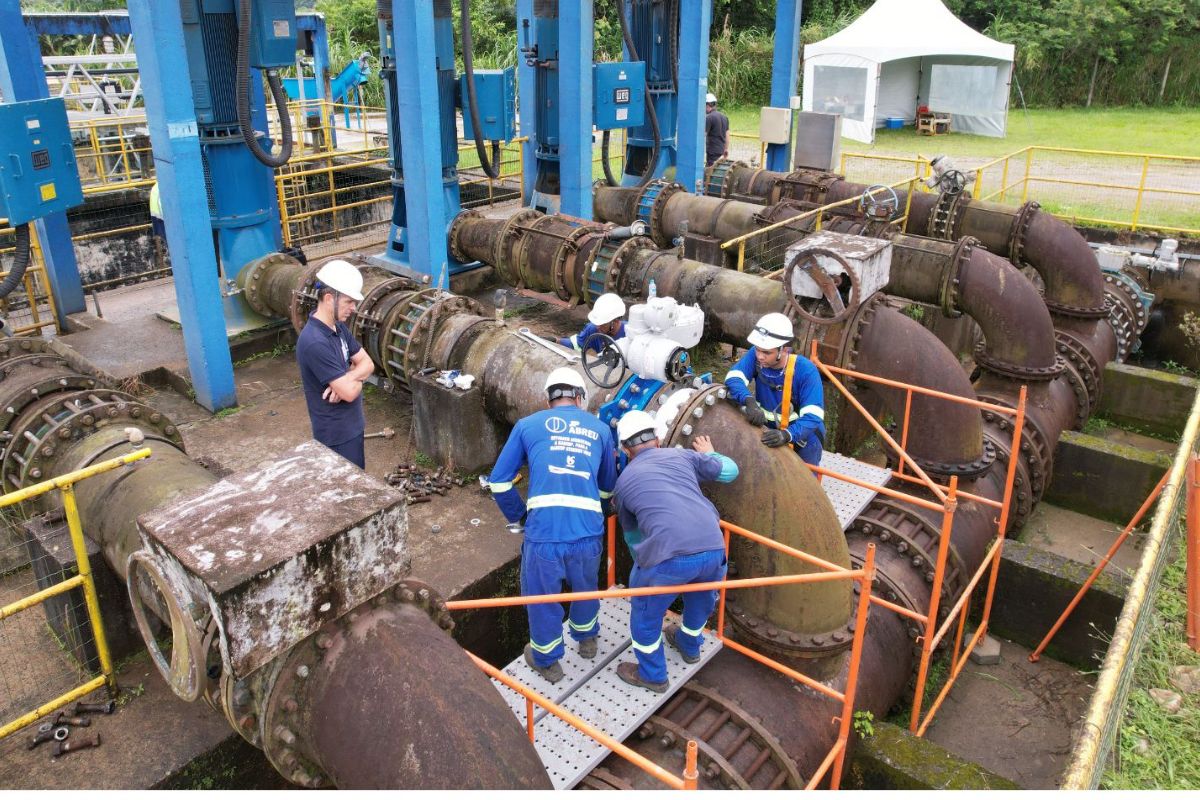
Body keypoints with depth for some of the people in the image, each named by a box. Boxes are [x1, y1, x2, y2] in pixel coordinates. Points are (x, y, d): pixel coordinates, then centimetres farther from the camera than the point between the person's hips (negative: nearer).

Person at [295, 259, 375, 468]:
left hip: (351, 423, 9)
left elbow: (367, 363, 3)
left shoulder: (338, 327, 1)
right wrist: (356, 378, -6)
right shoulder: (315, 343, -29)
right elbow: (350, 392, -29)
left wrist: (346, 379, -17)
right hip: (337, 433, -9)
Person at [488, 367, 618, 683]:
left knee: (542, 597, 21)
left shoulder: (528, 425, 12)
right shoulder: (600, 429, 17)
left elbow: (499, 482, 10)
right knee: (586, 588, 29)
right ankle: (586, 639, 55)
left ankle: (546, 661, 41)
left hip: (543, 531, -2)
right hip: (588, 531, 2)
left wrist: (518, 517, 23)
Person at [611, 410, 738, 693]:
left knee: (645, 613, 24)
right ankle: (689, 646, 58)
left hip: (668, 557, -3)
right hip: (713, 551, 3)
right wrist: (708, 453, 48)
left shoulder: (624, 480, 19)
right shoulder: (681, 455, 19)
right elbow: (730, 471, 27)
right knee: (700, 598, 34)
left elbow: (631, 533, 32)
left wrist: (642, 561, 51)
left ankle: (652, 675, 40)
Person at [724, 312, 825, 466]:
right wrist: (749, 401, -47)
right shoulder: (755, 355, -18)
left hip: (802, 434, -3)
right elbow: (733, 378, -27)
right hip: (767, 428, 3)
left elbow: (813, 417, -33)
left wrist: (787, 435, -51)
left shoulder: (806, 371, -28)